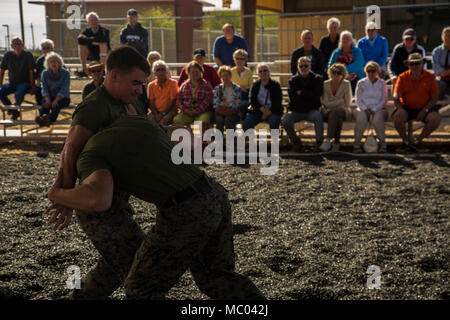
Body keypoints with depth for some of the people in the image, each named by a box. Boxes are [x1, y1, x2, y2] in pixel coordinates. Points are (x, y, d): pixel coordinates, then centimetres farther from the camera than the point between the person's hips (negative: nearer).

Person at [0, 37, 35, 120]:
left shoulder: (28, 55, -7)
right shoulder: (8, 56, 3)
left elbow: (31, 72, -9)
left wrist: (32, 87, -12)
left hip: (25, 83, -4)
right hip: (12, 83, 4)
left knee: (18, 94, -34)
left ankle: (15, 108, 0)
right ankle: (14, 112, -5)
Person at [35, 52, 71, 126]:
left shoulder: (65, 73, -4)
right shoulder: (45, 73, 6)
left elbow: (64, 89, -14)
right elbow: (44, 88, -3)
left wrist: (55, 101, -28)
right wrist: (48, 100, -22)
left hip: (62, 98, -2)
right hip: (50, 97, 3)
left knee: (56, 105, -35)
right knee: (45, 104, -31)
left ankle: (50, 119, -62)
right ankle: (41, 118, -58)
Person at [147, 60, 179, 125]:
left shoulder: (173, 83, 0)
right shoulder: (151, 85, 10)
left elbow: (173, 101, -4)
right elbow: (151, 102, 6)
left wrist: (163, 113, -12)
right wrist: (156, 114, -11)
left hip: (169, 111, -3)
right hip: (156, 112, 3)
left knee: (164, 120, -34)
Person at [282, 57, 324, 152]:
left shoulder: (317, 79, 8)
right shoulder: (293, 80, 12)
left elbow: (317, 95, -7)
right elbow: (292, 97, -4)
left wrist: (301, 92, -5)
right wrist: (308, 94, -6)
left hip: (311, 110, -1)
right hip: (296, 111, 1)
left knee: (318, 116, -36)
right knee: (285, 120, -29)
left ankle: (320, 142, -20)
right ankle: (296, 142, -6)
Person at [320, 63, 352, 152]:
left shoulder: (346, 84, -2)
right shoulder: (325, 85, 0)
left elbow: (347, 104, -3)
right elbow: (326, 103, -5)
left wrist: (333, 104, -3)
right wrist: (340, 100, -8)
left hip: (342, 111, -1)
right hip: (327, 112, 1)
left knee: (334, 112, -36)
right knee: (338, 119, -34)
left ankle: (328, 140, -40)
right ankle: (336, 142, -24)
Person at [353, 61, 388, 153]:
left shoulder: (382, 83, 8)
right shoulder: (361, 83, 9)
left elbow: (384, 100, 2)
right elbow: (358, 100, 5)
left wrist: (374, 110, -12)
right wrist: (365, 109, -12)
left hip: (378, 109, 0)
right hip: (363, 108, 0)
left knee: (377, 118, -36)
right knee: (361, 118, -35)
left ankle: (382, 143, -22)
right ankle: (357, 143, -24)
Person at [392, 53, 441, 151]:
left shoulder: (430, 77, -2)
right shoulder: (403, 77, -2)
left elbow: (434, 97, -2)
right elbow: (396, 97, -6)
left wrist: (424, 111, -14)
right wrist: (400, 109, -24)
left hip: (425, 108, 1)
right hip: (407, 108, -1)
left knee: (436, 118, -28)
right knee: (397, 116, -32)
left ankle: (418, 141, -5)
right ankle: (405, 142, -7)